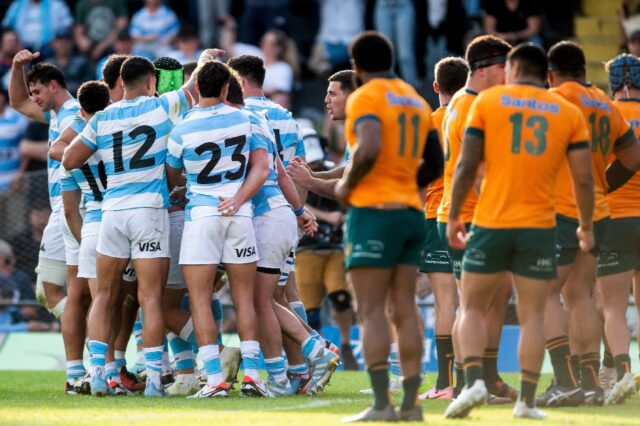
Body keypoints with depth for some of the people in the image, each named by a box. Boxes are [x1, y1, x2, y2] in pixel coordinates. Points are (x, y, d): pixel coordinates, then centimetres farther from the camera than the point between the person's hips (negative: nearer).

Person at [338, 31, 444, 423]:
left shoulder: (365, 98, -8)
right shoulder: (417, 101, 16)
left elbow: (369, 149, -25)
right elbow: (435, 165, 19)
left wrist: (348, 184, -10)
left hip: (374, 211, -7)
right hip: (411, 211, 7)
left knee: (372, 311, -7)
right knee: (405, 309, 7)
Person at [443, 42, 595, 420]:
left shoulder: (488, 101, 3)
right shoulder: (569, 112, 6)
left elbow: (467, 166, -4)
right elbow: (584, 179, 1)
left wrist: (454, 217, 5)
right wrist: (586, 227, 14)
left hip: (491, 223, -1)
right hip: (540, 226, 1)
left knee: (473, 308, 10)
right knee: (533, 316, 6)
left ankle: (474, 381, -9)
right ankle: (527, 400, -1)